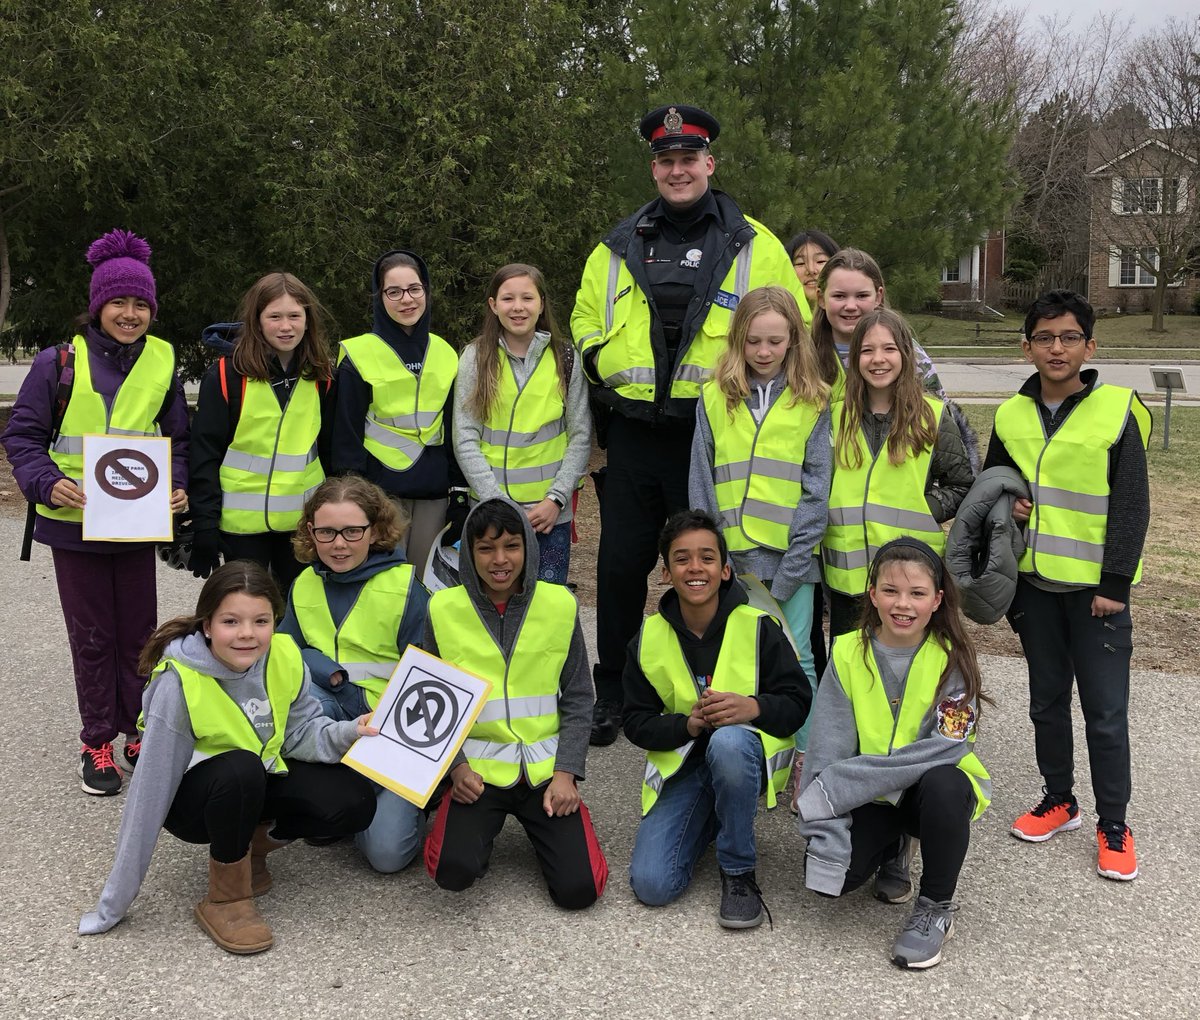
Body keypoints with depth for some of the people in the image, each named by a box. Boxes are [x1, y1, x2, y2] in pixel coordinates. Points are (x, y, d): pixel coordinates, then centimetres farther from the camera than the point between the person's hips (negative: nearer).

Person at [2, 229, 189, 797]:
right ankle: (98, 743, 21)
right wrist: (47, 482, -19)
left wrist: (178, 486, -7)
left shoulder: (162, 362, 1)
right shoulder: (60, 363, -7)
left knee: (139, 632, 11)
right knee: (91, 636, 8)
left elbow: (179, 440, 10)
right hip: (74, 521, -2)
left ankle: (139, 730, 28)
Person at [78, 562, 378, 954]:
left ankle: (253, 844, 7)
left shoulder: (284, 657, -16)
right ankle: (225, 900, -15)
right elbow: (150, 789, -25)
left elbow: (301, 732, -6)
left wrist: (349, 733, -29)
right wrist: (114, 903, -21)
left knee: (354, 802, -18)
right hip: (192, 796, -4)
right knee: (241, 769, -37)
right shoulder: (178, 683, -29)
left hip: (262, 780, 5)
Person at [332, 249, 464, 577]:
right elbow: (346, 436, -4)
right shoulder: (358, 355, -5)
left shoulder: (445, 353, 9)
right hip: (379, 491, -4)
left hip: (433, 494, 4)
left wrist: (461, 494, 9)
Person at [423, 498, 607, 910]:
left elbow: (578, 699, 3)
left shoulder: (559, 604, -1)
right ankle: (480, 826, 10)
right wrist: (456, 767, -9)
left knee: (579, 888, -13)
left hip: (545, 768, 1)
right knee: (454, 870, -25)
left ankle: (538, 825, 18)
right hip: (478, 769, 0)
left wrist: (565, 774, -7)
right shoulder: (444, 609, -2)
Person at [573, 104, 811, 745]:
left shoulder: (754, 246, 3)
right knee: (620, 566, 9)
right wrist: (601, 358, 2)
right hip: (633, 434, 3)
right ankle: (611, 693, 25)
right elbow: (585, 319, 21)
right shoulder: (620, 246, 11)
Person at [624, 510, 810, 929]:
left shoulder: (757, 626, -8)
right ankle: (710, 822, 18)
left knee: (728, 741, -41)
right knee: (651, 885, -16)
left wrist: (754, 707, -28)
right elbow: (636, 722, 1)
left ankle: (739, 872, -18)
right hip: (682, 765, 3)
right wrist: (687, 724, -20)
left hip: (746, 755, -2)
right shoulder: (649, 639, -2)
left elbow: (798, 701, -6)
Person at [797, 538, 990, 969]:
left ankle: (936, 907, -10)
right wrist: (826, 837, -24)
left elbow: (946, 748, -25)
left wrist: (839, 783, -30)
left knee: (942, 786, -36)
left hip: (936, 787, -2)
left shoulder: (952, 658, -13)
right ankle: (892, 850, 13)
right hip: (869, 800, 2)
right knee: (832, 872, -24)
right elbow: (827, 750, -12)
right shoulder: (848, 653, -7)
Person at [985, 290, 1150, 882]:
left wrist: (1114, 583, -12)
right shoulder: (1011, 415, 4)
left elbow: (1131, 505, -7)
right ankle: (1059, 800, 30)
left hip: (1094, 585, -4)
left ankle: (1113, 824, 13)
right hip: (1033, 579, 4)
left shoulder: (1117, 412, -7)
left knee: (1105, 710, 0)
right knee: (1047, 698, 15)